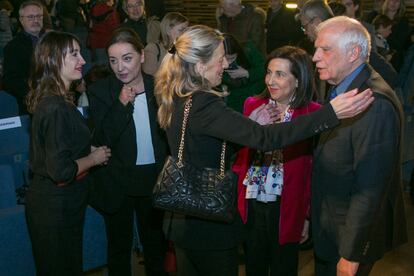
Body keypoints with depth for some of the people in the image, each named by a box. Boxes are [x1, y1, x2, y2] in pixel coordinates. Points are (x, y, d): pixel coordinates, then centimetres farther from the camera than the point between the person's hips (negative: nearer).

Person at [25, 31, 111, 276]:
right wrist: (94, 158, -14)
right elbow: (61, 171, -29)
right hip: (57, 205, -9)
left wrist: (90, 150, 6)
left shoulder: (53, 99, 6)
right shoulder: (56, 108, -25)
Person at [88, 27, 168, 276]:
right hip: (118, 183, -2)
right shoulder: (100, 91, -11)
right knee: (119, 246, 16)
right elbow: (102, 140, -19)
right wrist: (122, 105, -28)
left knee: (155, 241, 22)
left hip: (154, 179, 2)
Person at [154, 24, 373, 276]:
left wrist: (251, 124, -3)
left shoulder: (176, 99, 1)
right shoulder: (203, 104, -28)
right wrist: (331, 112, -39)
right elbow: (264, 139, -37)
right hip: (212, 227, -8)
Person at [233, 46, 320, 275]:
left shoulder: (313, 114, -12)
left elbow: (316, 170, -9)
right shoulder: (252, 105, 0)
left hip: (287, 208, -3)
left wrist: (309, 215, -7)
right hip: (251, 204, 3)